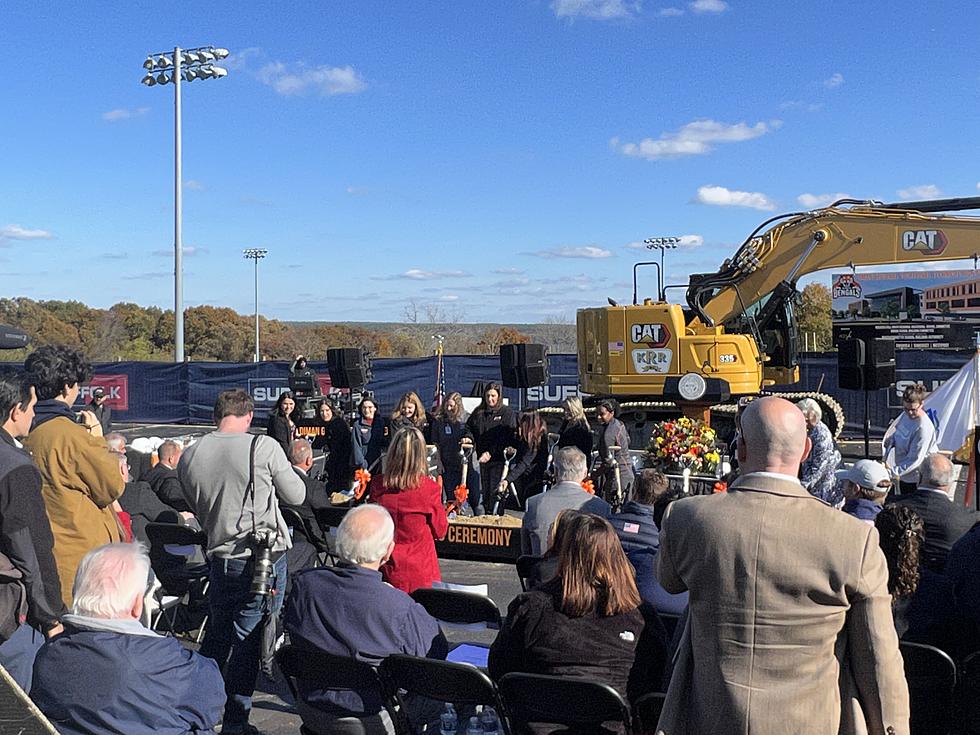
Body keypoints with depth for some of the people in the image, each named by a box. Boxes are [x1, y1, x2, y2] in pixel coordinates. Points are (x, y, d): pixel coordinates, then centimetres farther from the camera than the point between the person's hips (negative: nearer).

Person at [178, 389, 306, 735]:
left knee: (217, 635, 21)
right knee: (247, 640, 4)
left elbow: (197, 509, 14)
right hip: (266, 556, -4)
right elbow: (296, 495, -1)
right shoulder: (263, 447, -12)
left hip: (220, 557, 5)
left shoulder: (189, 456, 3)